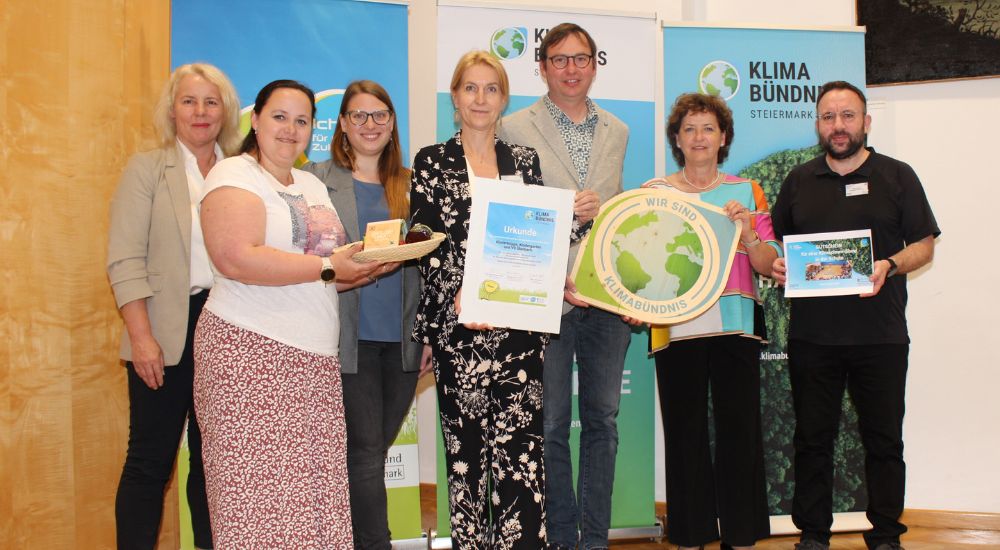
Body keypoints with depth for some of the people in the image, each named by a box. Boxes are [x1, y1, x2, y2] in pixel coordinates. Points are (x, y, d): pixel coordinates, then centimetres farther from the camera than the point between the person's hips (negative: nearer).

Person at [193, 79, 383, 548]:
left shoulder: (313, 185, 21)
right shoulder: (235, 175, -4)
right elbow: (237, 259, -19)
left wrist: (367, 264, 8)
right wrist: (328, 268, -15)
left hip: (314, 360, 7)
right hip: (251, 352, -7)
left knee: (312, 485, 2)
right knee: (260, 486, -6)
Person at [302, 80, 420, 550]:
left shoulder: (409, 183, 13)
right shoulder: (316, 179, 3)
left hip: (402, 337, 4)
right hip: (351, 338, -3)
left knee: (373, 452, 11)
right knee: (366, 451, -5)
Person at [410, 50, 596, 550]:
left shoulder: (524, 160, 14)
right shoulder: (431, 163, 7)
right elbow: (427, 246, 1)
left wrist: (577, 218, -3)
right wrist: (458, 296, -9)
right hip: (459, 326, -1)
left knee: (522, 452, -5)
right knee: (466, 453, 3)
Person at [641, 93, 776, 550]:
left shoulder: (746, 191, 11)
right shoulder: (654, 193, 9)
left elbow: (767, 265, 6)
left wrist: (747, 232, -12)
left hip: (736, 324, 1)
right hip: (677, 327, 0)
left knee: (740, 428, 0)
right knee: (685, 431, 2)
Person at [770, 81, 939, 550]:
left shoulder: (897, 177, 6)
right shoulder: (799, 181, 13)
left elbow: (924, 245, 4)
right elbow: (777, 243, 18)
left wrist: (889, 266, -15)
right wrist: (777, 266, -4)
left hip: (880, 335, -2)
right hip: (812, 333, 2)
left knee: (883, 440, 3)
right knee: (812, 438, 6)